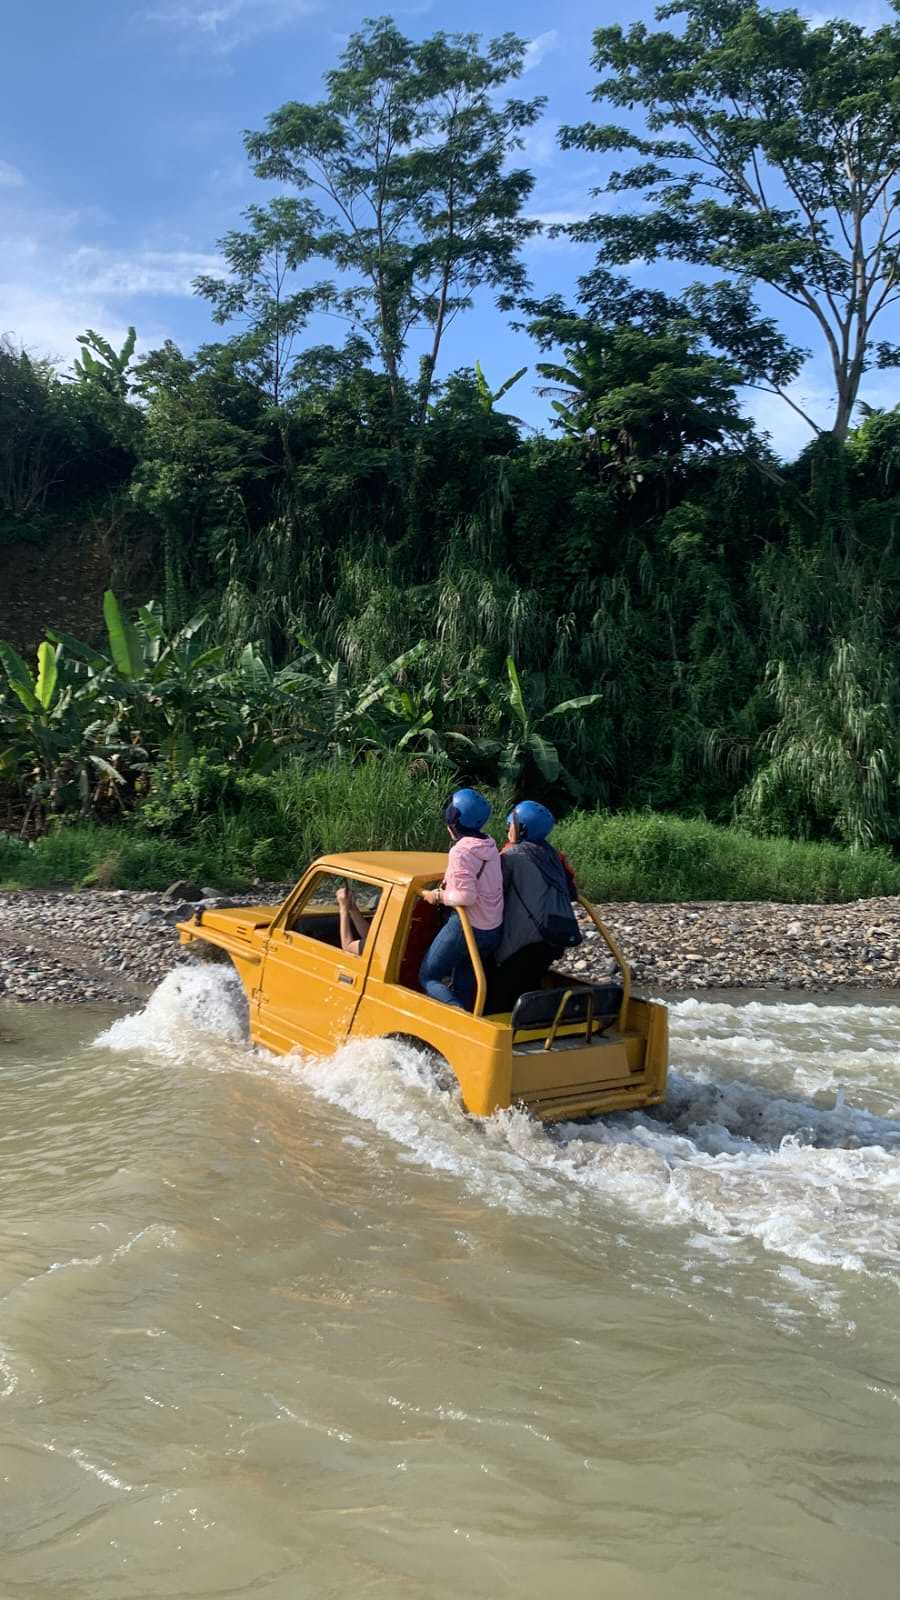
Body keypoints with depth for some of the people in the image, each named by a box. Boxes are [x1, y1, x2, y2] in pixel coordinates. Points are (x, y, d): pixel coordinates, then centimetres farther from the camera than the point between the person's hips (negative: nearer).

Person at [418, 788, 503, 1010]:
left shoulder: (460, 851, -19)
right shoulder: (489, 845, 6)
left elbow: (467, 897, -25)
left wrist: (439, 896, -10)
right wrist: (448, 888, 12)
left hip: (467, 927, -8)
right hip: (494, 930, 8)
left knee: (428, 977, 3)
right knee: (463, 984, 22)